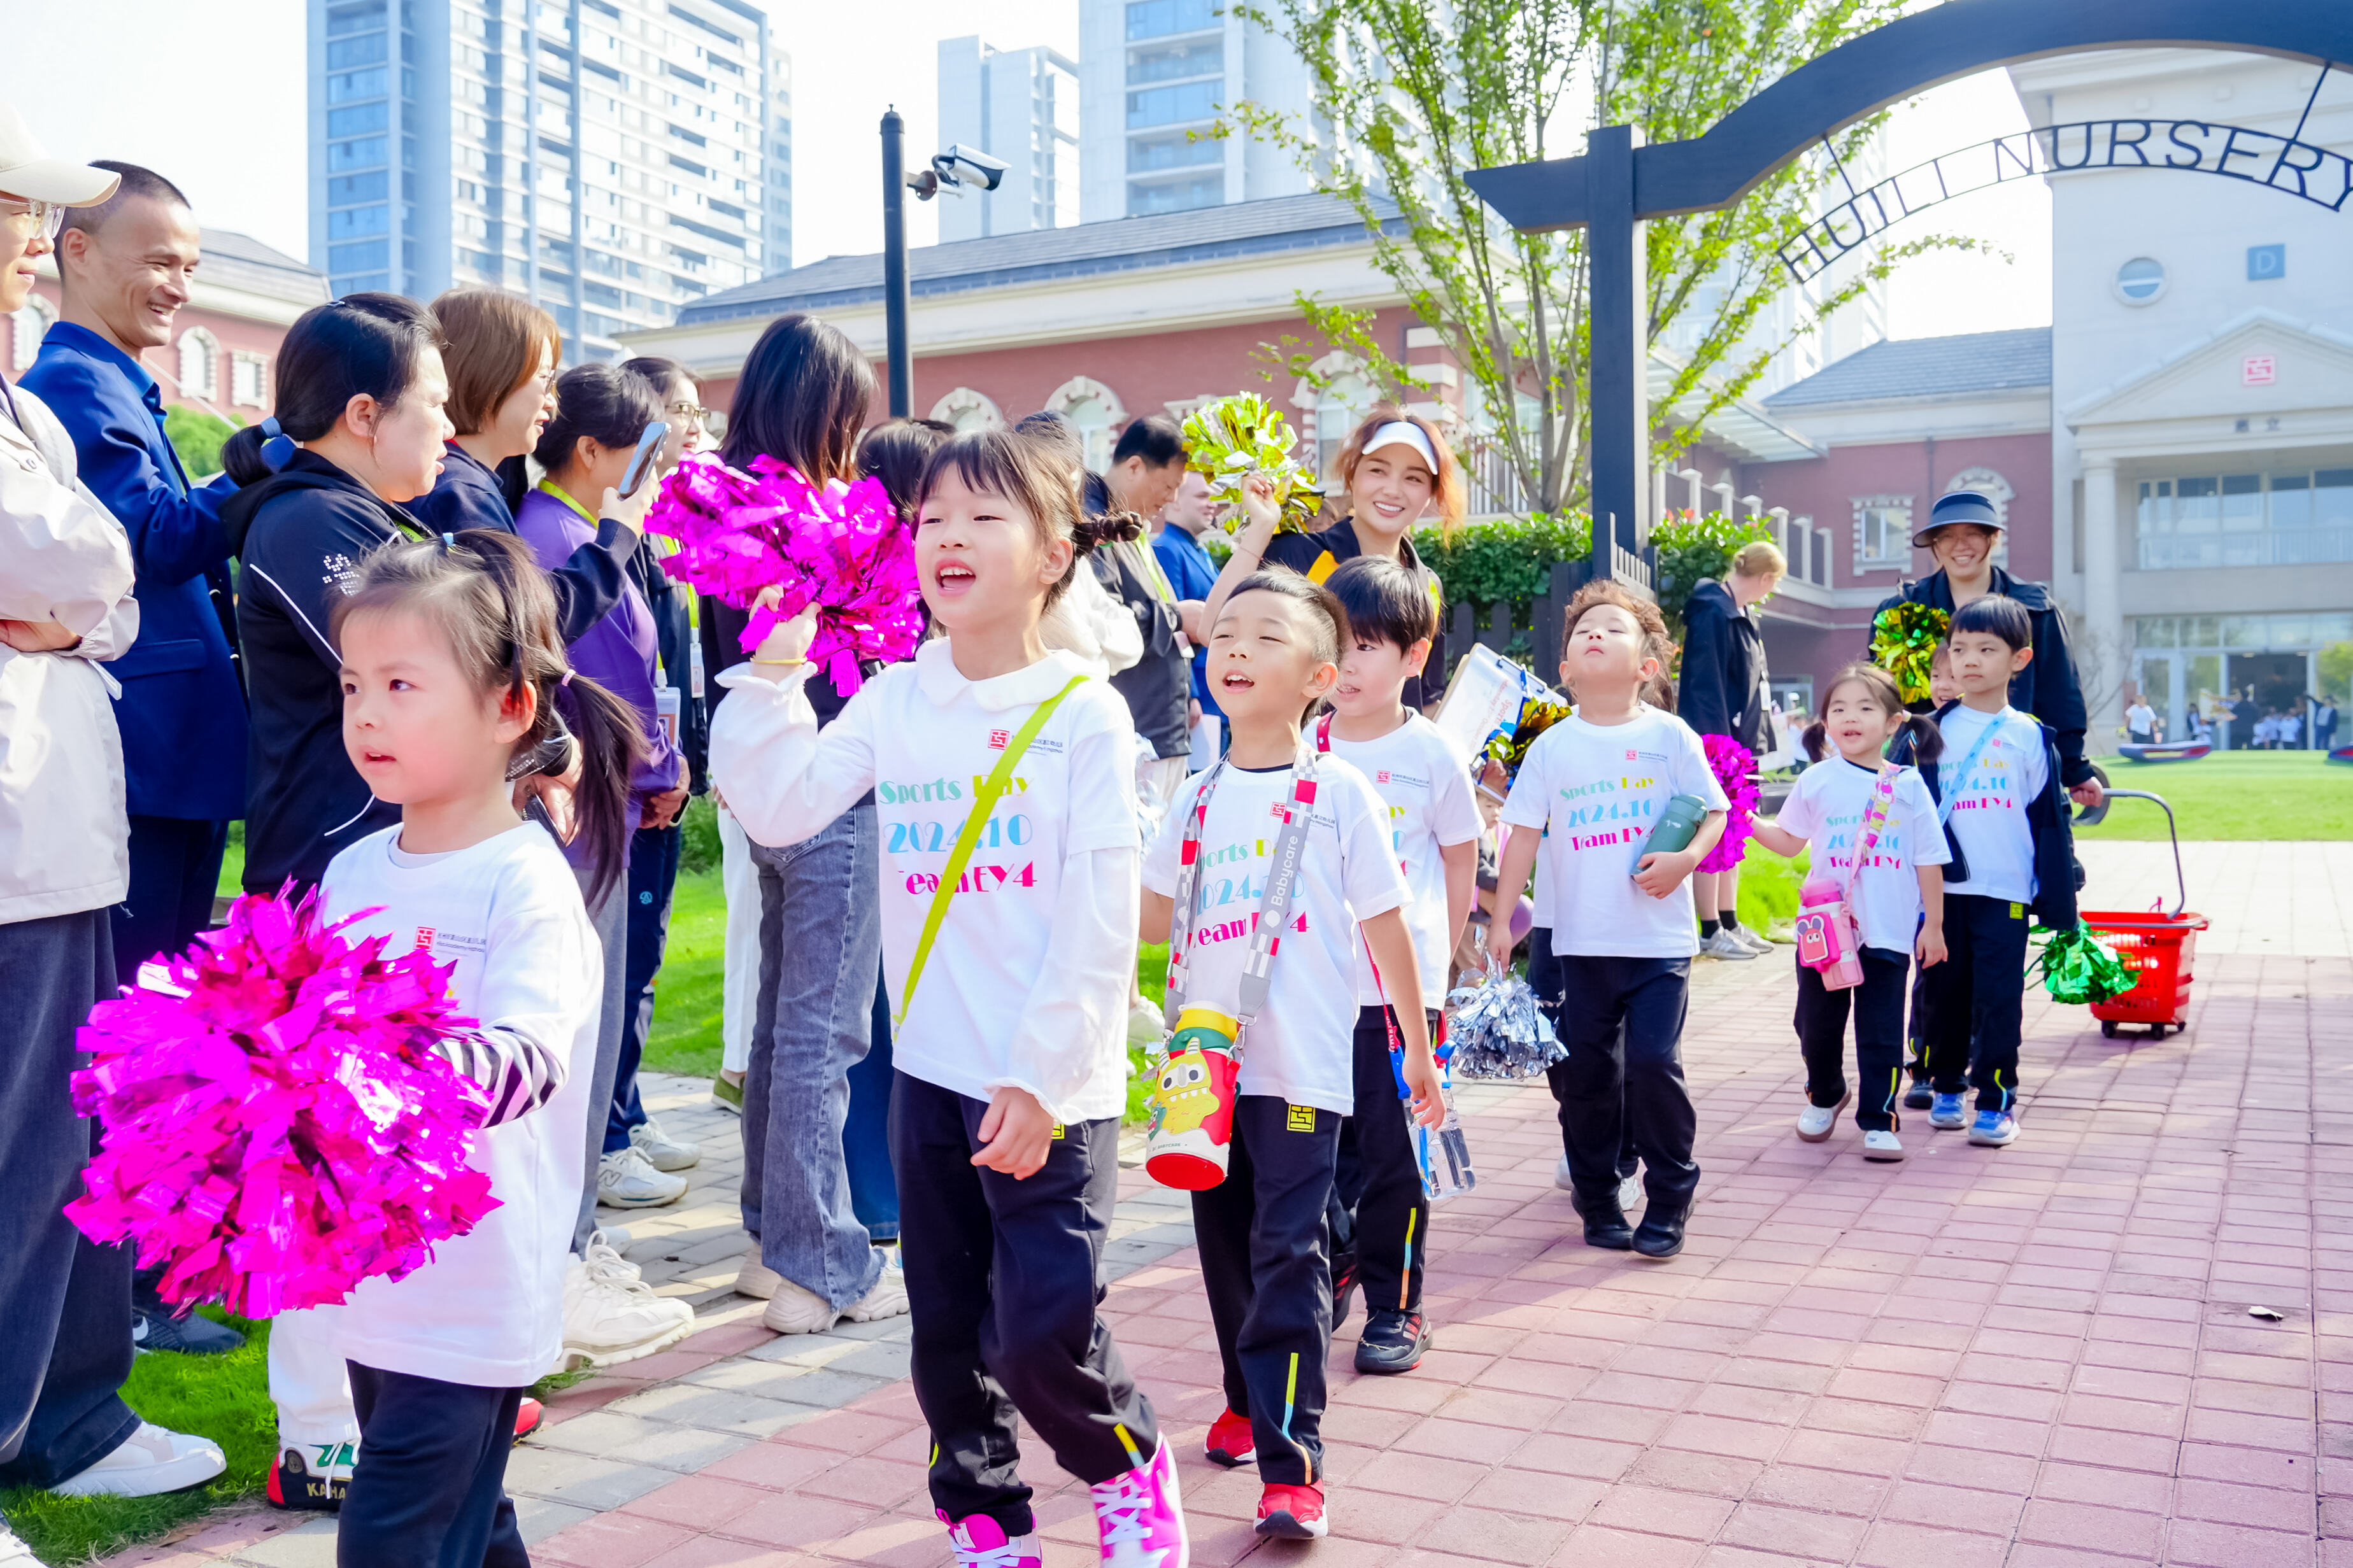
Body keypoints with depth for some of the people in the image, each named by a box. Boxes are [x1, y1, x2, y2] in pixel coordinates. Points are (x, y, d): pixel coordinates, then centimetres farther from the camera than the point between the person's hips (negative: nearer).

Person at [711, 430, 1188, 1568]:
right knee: (947, 1327, 13)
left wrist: (1044, 1076, -15)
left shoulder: (1082, 714, -7)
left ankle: (1127, 1465, 24)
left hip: (1049, 1087, -4)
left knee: (1043, 1333, -7)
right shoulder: (892, 704, 5)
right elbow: (775, 804, -6)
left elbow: (1099, 919, -11)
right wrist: (777, 664, -9)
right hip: (932, 1070, 5)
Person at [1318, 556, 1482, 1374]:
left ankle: (1396, 1306, 17)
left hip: (1403, 984, -2)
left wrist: (1437, 955, 6)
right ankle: (1333, 1271, 31)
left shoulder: (1433, 753, -4)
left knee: (1393, 1152, 3)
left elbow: (1461, 863, 6)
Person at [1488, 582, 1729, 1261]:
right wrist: (1499, 921, -1)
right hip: (1579, 942, 2)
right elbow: (1524, 835, 3)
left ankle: (1670, 1196, 13)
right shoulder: (1552, 747, 2)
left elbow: (1714, 812, 3)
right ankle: (1598, 1202, 23)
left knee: (1653, 1063, -7)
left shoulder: (1669, 736, -1)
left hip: (1658, 937, -2)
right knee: (1585, 1071, 6)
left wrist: (1684, 858, -16)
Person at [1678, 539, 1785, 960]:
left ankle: (1730, 923, 21)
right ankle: (1711, 931, 3)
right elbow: (1705, 686, -21)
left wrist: (1756, 741, 16)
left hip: (1740, 742, 10)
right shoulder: (1713, 613, -16)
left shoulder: (1743, 615, 15)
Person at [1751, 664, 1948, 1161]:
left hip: (1888, 934, -1)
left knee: (1881, 1033, 1)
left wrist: (1933, 924, 3)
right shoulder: (1816, 782, 0)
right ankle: (1825, 1096, 37)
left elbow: (1928, 860, 3)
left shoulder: (1908, 785, 0)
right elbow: (1789, 841, 7)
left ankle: (1879, 1119, 12)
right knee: (1818, 1024, 12)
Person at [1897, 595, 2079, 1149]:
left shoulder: (2031, 737, 2)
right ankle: (1947, 1087, 25)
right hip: (1941, 888, 2)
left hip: (2006, 891, -2)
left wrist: (2058, 901, 1)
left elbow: (2049, 820, 4)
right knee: (1944, 994, 10)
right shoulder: (1932, 731, 5)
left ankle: (1995, 1103, 6)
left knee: (1998, 999, -2)